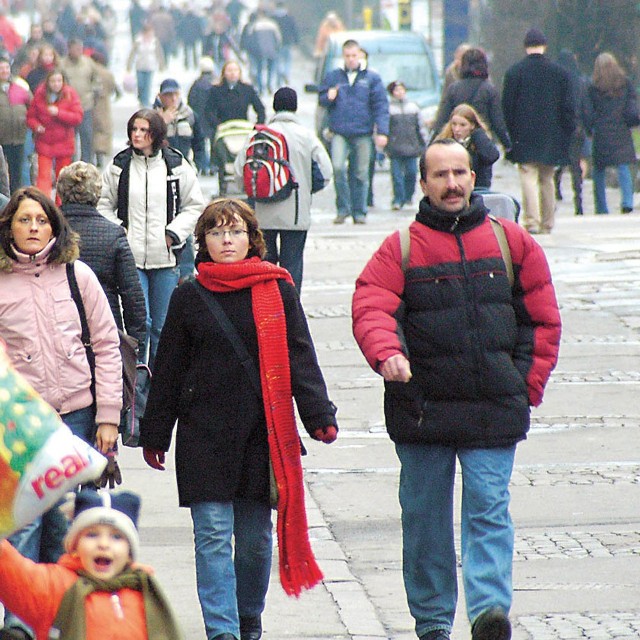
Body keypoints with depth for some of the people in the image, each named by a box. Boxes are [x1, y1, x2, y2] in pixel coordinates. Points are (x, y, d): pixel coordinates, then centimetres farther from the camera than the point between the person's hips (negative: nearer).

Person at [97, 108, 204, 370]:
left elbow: (194, 206, 9)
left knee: (163, 325, 7)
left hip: (165, 259, 1)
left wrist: (174, 233, -3)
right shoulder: (119, 166, 2)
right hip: (131, 257, -1)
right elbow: (103, 205, 12)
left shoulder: (177, 165, 2)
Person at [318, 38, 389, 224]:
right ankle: (343, 209, -6)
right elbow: (321, 99, 17)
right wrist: (328, 98, -8)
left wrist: (382, 132, -8)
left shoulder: (371, 78, 5)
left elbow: (381, 106, 1)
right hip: (340, 133, 0)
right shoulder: (333, 76, 11)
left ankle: (359, 212, 13)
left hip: (363, 134, 0)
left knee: (361, 173, 3)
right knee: (338, 167, -17)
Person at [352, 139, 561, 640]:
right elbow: (371, 308, -10)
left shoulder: (512, 243, 7)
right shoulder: (400, 250, 2)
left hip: (494, 410, 0)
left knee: (489, 509, -10)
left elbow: (542, 320, 10)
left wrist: (527, 386, 2)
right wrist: (387, 352, -30)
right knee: (425, 516, 8)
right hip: (421, 407, 1)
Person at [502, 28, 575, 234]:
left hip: (524, 138, -3)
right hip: (551, 138, 3)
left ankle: (531, 221, -17)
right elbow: (569, 107, 5)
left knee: (528, 178, -6)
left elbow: (507, 107, -2)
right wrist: (567, 136, 11)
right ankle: (547, 223, 17)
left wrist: (508, 135, 6)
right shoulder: (560, 72, 3)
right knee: (547, 180, 13)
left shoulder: (514, 72, -3)